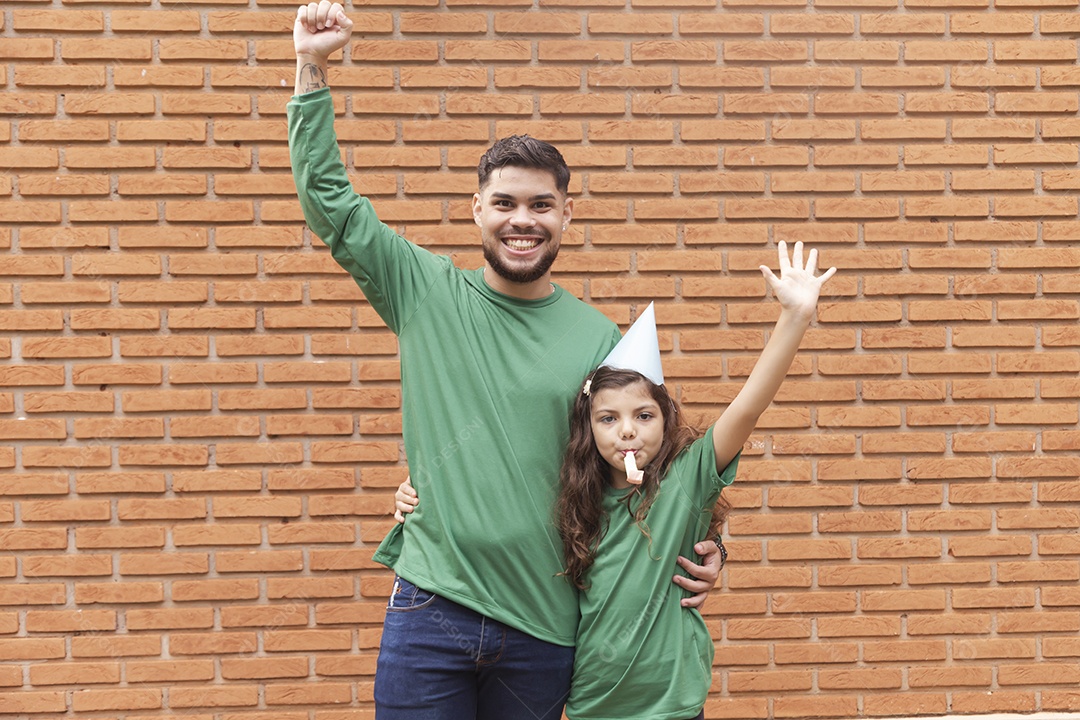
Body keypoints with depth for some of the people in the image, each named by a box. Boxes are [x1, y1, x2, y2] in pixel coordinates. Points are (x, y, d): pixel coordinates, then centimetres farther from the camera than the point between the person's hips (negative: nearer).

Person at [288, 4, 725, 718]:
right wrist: (312, 68, -3)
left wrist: (698, 552, 0)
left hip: (545, 629, 1)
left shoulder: (600, 339, 3)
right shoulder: (425, 291, 2)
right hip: (429, 609, 0)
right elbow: (329, 200, 1)